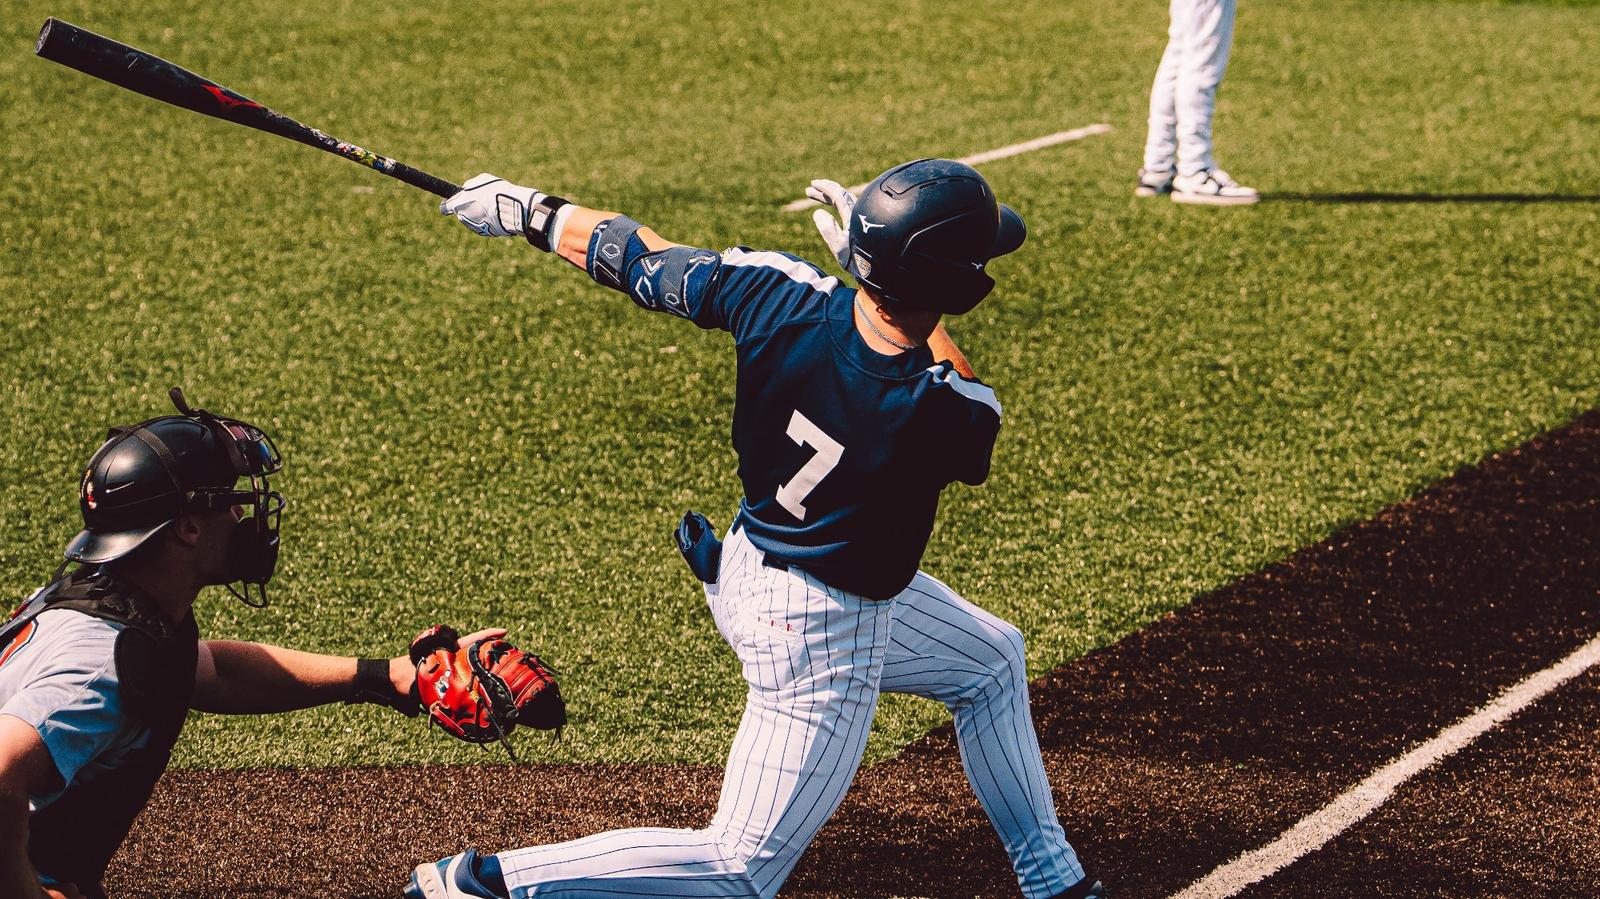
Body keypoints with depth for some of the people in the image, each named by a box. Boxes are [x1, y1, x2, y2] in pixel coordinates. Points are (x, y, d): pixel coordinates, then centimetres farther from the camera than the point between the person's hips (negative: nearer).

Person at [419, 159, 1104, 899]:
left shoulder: (781, 296, -23)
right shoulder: (953, 418, -32)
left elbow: (633, 258, -8)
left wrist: (529, 211, 9)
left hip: (751, 562, 8)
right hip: (819, 630, -8)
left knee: (992, 659, 26)